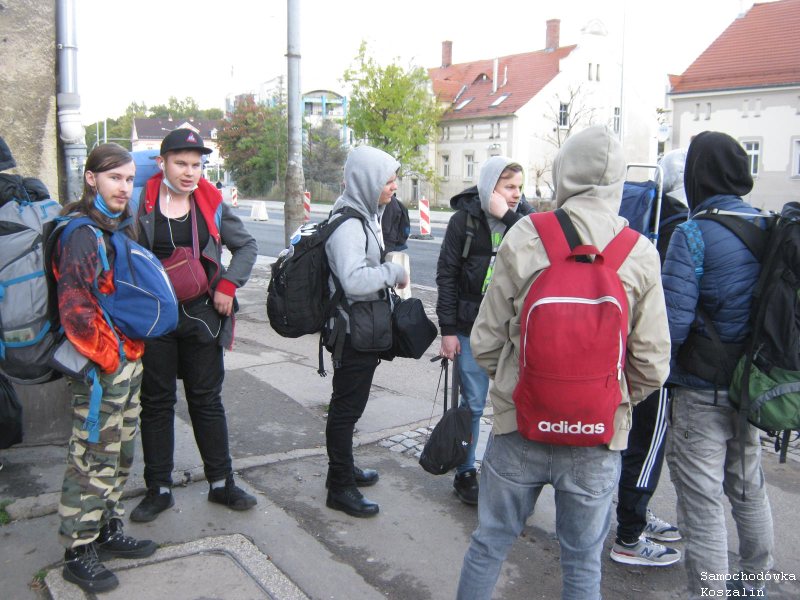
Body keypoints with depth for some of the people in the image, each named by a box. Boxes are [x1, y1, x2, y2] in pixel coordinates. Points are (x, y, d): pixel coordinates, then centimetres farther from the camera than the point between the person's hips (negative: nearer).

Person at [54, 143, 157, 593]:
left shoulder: (122, 226, 12)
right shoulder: (81, 232, -15)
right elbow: (74, 305, -23)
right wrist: (107, 355, -18)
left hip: (129, 359, 9)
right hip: (99, 368, -9)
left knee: (120, 453, 18)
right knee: (93, 460, 0)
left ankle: (108, 531, 32)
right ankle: (79, 552, 14)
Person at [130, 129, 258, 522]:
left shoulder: (210, 203, 1)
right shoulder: (142, 202, -5)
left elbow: (246, 246, 11)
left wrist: (229, 285, -1)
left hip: (201, 316, 1)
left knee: (207, 400, 11)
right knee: (157, 403, 9)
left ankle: (221, 483, 23)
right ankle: (159, 489, 23)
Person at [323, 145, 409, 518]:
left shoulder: (365, 216, 11)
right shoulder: (347, 225, -21)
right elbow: (354, 280, -34)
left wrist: (389, 272, 8)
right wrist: (395, 273, -21)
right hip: (353, 331, -10)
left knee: (349, 404, 21)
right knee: (347, 407, 1)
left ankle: (343, 468, 38)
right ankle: (340, 488, 14)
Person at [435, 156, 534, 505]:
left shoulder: (524, 216, 3)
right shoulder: (464, 220, -4)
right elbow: (447, 275, -3)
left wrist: (507, 216, -20)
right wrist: (448, 329, -6)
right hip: (472, 328, -2)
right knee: (472, 404, 5)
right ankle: (465, 473, 21)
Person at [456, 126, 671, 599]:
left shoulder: (524, 239, -11)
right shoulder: (640, 254, -8)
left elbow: (486, 341, -6)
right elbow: (652, 364, -5)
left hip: (519, 426, 0)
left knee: (489, 544, 18)